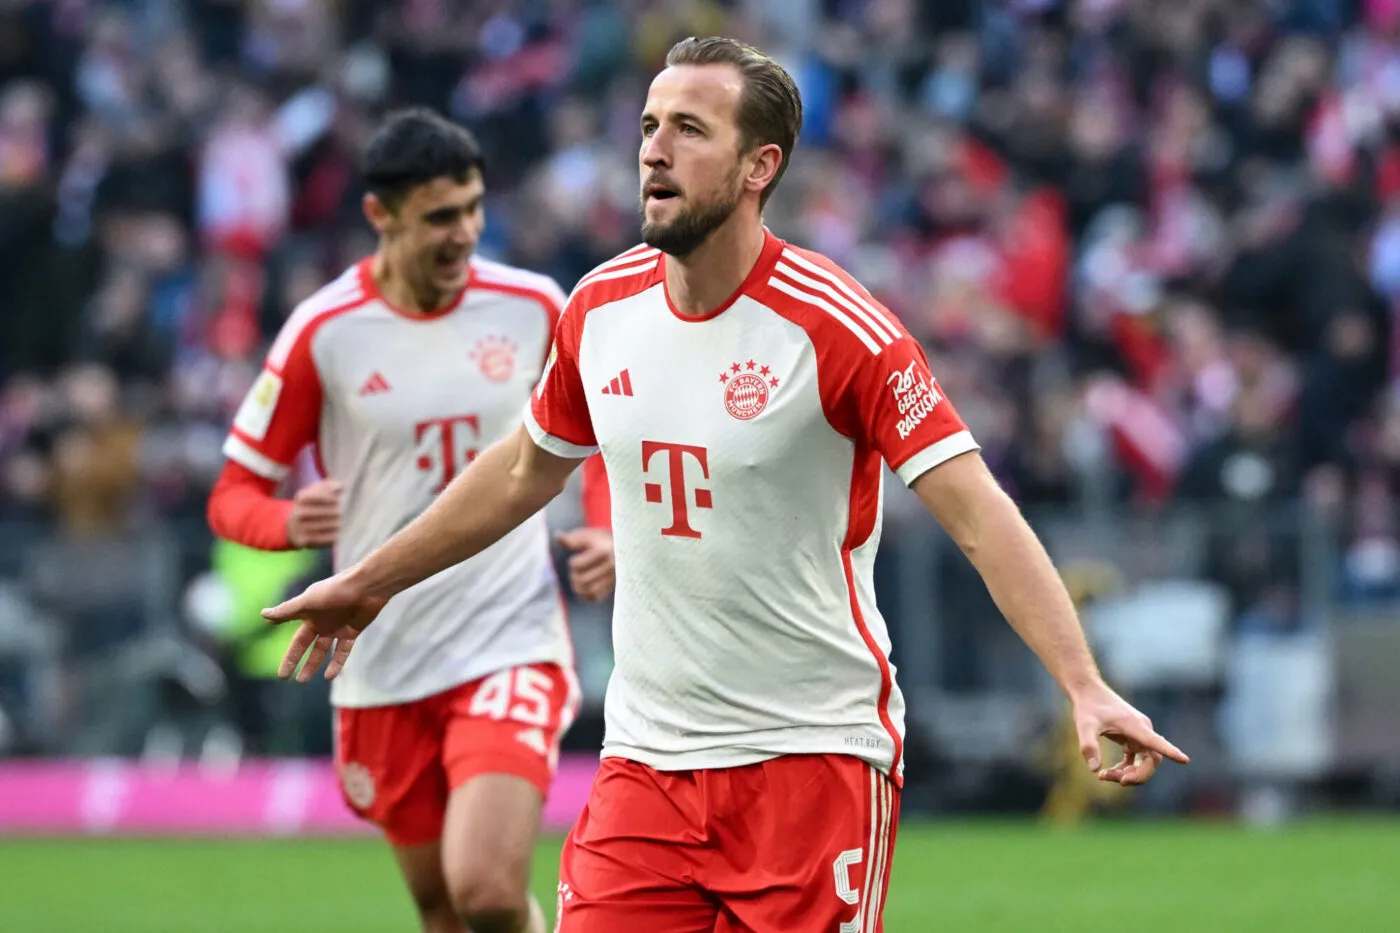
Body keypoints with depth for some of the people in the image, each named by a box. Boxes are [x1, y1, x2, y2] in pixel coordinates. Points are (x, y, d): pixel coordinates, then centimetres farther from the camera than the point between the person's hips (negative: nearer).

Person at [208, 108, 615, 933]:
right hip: (384, 665, 1)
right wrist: (291, 525, -23)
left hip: (511, 642, -1)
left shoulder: (536, 309, -1)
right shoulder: (323, 333, -5)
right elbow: (235, 497, 0)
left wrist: (609, 536, -3)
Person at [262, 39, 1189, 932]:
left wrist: (1086, 687, -29)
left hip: (815, 756, -5)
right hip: (644, 759, 5)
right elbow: (525, 470, 23)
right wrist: (369, 582, 33)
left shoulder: (835, 327, -14)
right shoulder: (602, 308, 4)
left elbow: (980, 515, -18)